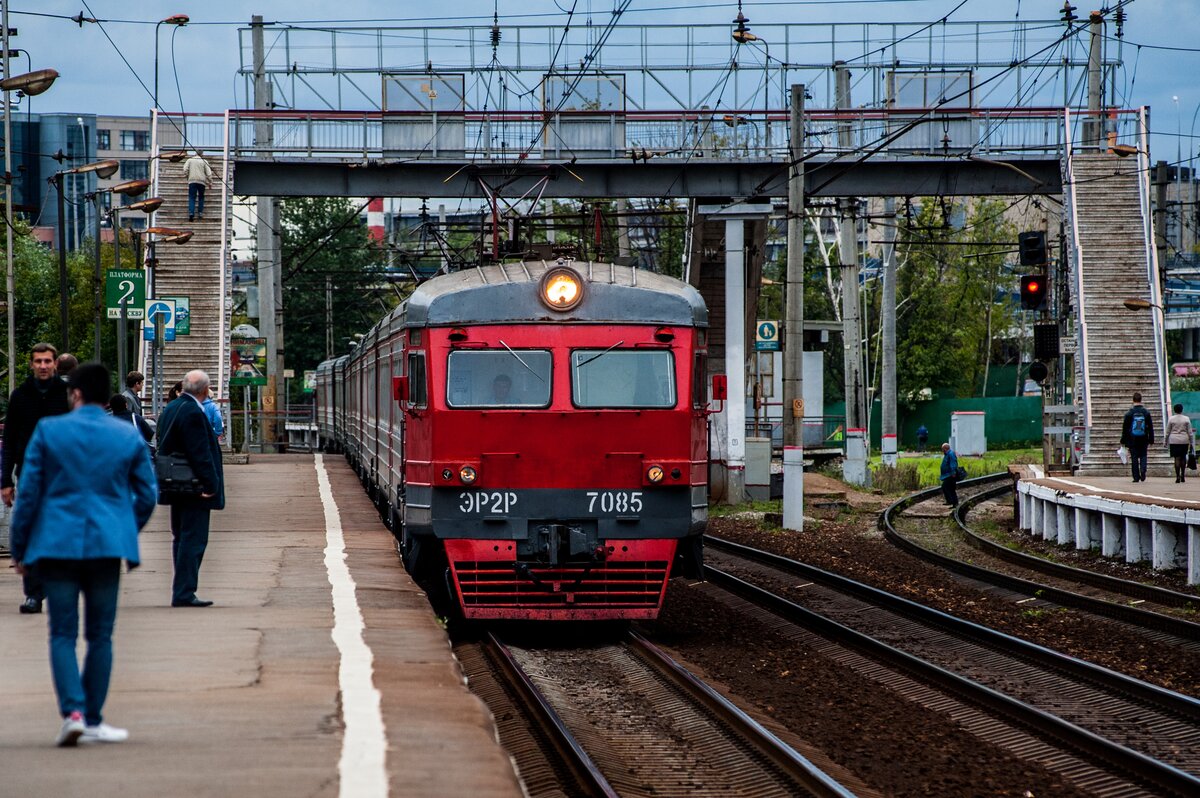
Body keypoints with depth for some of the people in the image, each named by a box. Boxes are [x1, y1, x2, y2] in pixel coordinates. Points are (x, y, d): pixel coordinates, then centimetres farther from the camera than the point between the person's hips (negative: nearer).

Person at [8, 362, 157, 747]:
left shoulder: (48, 430, -2)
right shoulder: (129, 436, 4)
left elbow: (28, 492, -1)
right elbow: (147, 495, 9)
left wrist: (19, 548, 7)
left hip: (58, 543, -1)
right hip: (107, 546, 1)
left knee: (63, 635, 2)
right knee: (100, 636, 9)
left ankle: (73, 712, -16)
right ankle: (93, 721, 11)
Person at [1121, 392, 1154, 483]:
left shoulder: (1129, 413, -5)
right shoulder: (1146, 412, 1)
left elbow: (1125, 428, -2)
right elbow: (1150, 427, 5)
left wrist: (1123, 441, 4)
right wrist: (1151, 440, 10)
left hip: (1132, 440, -1)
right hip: (1143, 440, 1)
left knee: (1134, 458, 3)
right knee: (1143, 456, 10)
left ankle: (1136, 477, 2)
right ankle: (1143, 470, -16)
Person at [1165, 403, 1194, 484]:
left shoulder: (1171, 419, 0)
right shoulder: (1186, 419, 1)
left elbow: (1167, 432, 3)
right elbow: (1190, 432, 2)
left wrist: (1166, 441, 13)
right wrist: (1191, 443, 8)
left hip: (1174, 441, -1)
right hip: (1184, 441, 1)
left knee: (1177, 458, -3)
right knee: (1183, 457, 13)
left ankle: (1178, 476, -10)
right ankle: (1183, 476, 16)